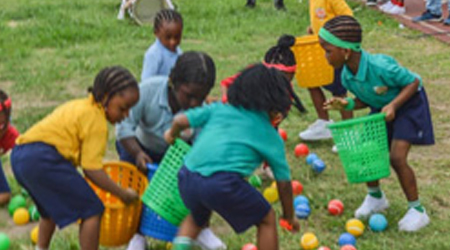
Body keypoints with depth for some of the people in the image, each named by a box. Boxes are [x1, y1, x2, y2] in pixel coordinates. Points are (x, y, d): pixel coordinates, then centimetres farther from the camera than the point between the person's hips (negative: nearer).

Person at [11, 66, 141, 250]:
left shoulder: (80, 106, 23)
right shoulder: (96, 120, -7)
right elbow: (92, 169, -11)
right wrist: (123, 194, -2)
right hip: (42, 159, -11)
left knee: (52, 208, 33)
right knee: (92, 210, -4)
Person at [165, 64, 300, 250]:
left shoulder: (219, 109, 21)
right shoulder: (270, 136, 16)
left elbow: (180, 120, 11)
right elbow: (283, 182, 19)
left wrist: (172, 135, 35)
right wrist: (289, 217, 33)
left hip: (188, 177, 5)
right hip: (223, 183, -5)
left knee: (198, 217, 36)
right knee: (267, 220, 18)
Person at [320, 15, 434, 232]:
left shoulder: (380, 66, -37)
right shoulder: (347, 76, -15)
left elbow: (414, 82, -24)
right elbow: (365, 101, 1)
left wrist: (393, 105, -35)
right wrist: (347, 104, -18)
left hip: (407, 103, -7)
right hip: (381, 108, 7)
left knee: (397, 158, -16)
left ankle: (417, 210, 2)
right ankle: (376, 197, 28)